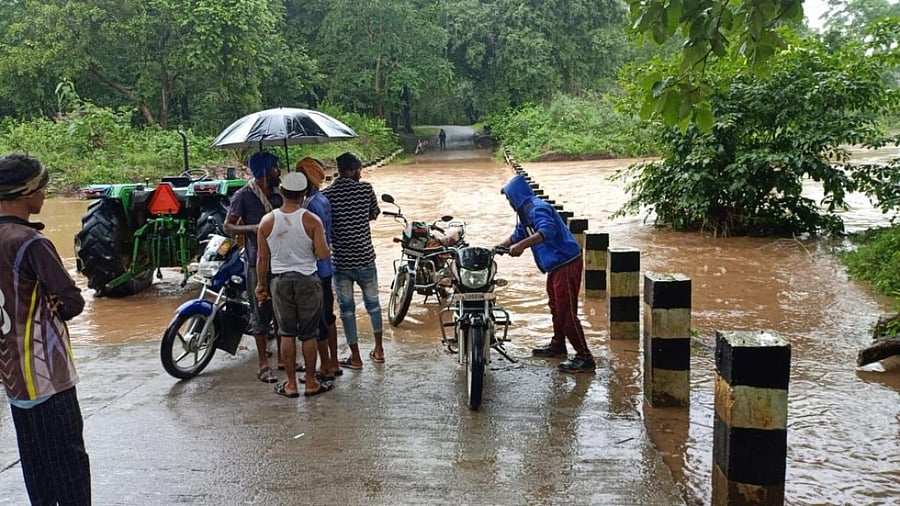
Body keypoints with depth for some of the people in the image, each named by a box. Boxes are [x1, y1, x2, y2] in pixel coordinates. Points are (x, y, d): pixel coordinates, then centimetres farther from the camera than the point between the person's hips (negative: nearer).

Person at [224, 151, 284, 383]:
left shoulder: (279, 194, 8)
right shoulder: (243, 196, -9)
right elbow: (228, 226, -7)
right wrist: (252, 228, -23)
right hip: (257, 262, -6)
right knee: (261, 312, 0)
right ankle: (263, 364, 8)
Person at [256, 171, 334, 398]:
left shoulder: (267, 221, -4)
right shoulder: (311, 220, -11)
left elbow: (262, 257, 1)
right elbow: (323, 254, -15)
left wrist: (260, 284, 12)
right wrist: (325, 246, 8)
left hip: (280, 281, 2)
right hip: (307, 281, -2)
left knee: (286, 334, 10)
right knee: (309, 334, 8)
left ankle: (291, 384, 16)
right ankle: (311, 382, 16)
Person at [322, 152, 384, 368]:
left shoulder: (325, 194, -8)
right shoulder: (365, 189, -7)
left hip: (340, 260, -1)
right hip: (365, 257, 1)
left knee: (346, 307, 9)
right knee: (372, 302, 19)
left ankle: (355, 357, 14)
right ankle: (378, 350, 26)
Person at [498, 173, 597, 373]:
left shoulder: (537, 208, -18)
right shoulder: (525, 212, 15)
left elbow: (547, 231, -35)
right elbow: (517, 235, 29)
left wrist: (521, 246, -41)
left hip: (566, 265, -11)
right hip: (556, 266, 11)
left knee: (566, 312, -11)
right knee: (556, 308, 22)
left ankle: (585, 358, -8)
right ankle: (557, 346, 37)